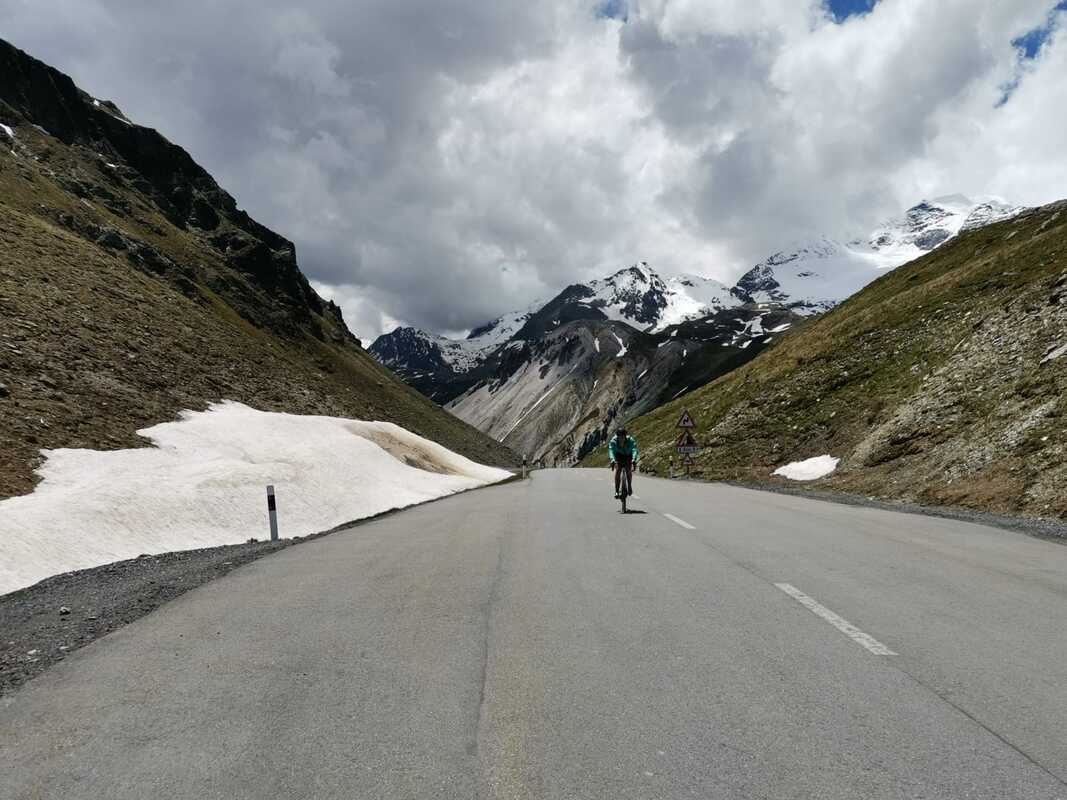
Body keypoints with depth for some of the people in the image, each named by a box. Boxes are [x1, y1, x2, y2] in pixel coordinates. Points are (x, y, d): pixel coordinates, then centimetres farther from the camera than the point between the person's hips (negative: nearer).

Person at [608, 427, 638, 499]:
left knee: (628, 470, -22)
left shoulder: (631, 440, -31)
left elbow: (634, 450, -44)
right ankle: (617, 491, -15)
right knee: (618, 470, -21)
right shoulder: (613, 441, -30)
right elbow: (611, 450, -42)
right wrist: (612, 460, -60)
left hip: (628, 456, 0)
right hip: (618, 456, 0)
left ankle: (629, 486, 2)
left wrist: (634, 460, -61)